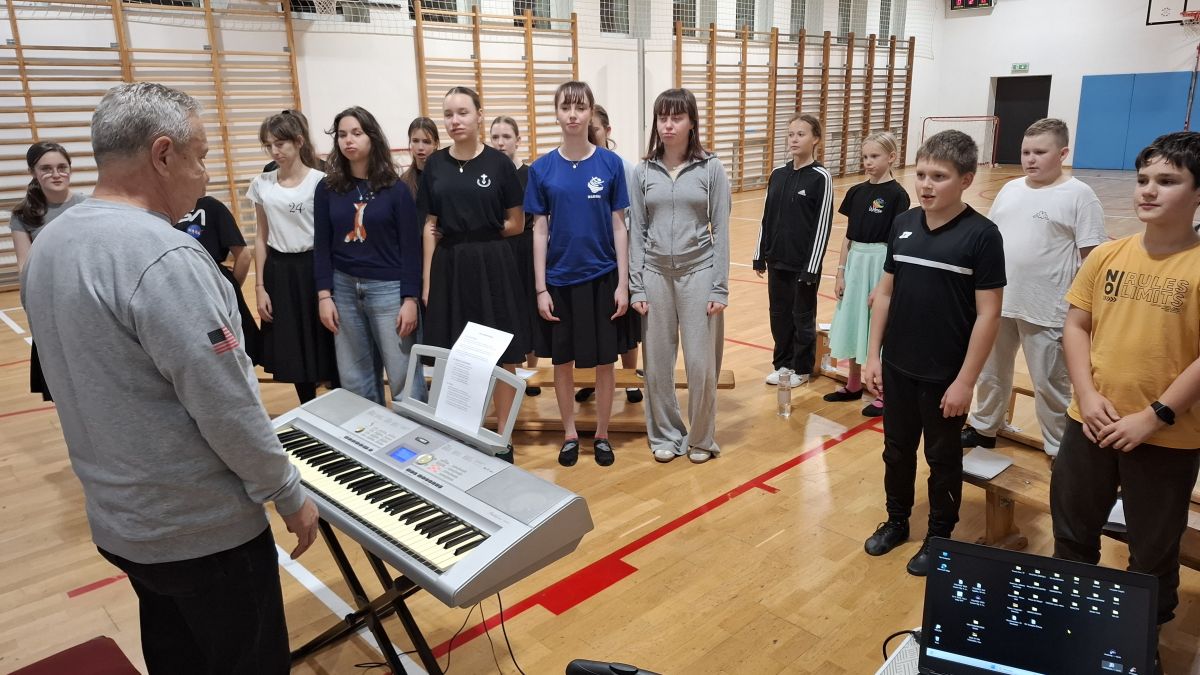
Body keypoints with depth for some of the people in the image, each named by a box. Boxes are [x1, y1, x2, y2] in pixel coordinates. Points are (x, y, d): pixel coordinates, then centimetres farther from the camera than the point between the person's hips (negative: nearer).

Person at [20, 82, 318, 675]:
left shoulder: (48, 244, 3)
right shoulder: (163, 257, -26)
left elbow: (84, 379, 12)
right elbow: (227, 409, -25)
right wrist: (290, 495, -12)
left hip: (116, 516, 9)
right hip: (202, 527, -8)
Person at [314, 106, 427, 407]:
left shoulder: (396, 188, -2)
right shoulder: (327, 188, 5)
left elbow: (410, 248, -4)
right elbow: (322, 247, 6)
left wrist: (410, 299, -10)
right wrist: (324, 295, -2)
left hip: (388, 288, -3)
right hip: (343, 289, 3)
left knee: (404, 377, 0)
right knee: (354, 379, 11)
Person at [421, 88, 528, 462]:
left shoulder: (499, 163, -2)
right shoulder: (435, 165, 6)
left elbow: (516, 224, 2)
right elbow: (431, 226, 9)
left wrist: (479, 232, -1)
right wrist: (426, 281, 4)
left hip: (492, 266, -2)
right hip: (449, 268, 3)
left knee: (503, 356, 2)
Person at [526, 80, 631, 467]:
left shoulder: (610, 164, -3)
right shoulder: (542, 169, -1)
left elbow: (618, 226, -1)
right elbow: (539, 231, 0)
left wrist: (623, 283, -5)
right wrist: (541, 288, -4)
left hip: (602, 277, 0)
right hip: (560, 279, 1)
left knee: (604, 360, 8)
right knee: (562, 360, 10)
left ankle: (601, 435, 26)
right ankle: (570, 434, 28)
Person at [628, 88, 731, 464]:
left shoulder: (710, 168, -2)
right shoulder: (643, 172, 3)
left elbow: (721, 230, -2)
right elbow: (636, 232, 4)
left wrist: (720, 288, -7)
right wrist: (636, 287, -1)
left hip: (698, 273, -2)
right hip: (655, 274, 2)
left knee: (701, 364, 2)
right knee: (658, 363, 8)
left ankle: (701, 439, 22)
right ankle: (665, 435, 26)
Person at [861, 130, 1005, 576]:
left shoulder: (981, 235, -13)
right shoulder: (903, 224, 0)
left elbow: (988, 313, -13)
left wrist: (965, 380, -14)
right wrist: (873, 355, 4)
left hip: (944, 375, -4)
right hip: (897, 367, 4)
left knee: (942, 460, 13)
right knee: (897, 450, 18)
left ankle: (939, 537, 32)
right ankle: (896, 521, 38)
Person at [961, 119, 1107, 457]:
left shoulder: (1078, 195, -10)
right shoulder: (1010, 189, 6)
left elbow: (1091, 256, -10)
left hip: (1047, 310, -5)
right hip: (998, 302, 6)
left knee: (1050, 384, 8)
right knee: (990, 371, 20)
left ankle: (1059, 449, 25)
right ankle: (984, 428, 39)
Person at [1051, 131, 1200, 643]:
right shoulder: (1106, 255, 0)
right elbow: (1076, 325, 2)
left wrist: (1155, 416, -17)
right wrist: (1086, 394, -9)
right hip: (1092, 423, 4)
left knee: (1153, 550, 16)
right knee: (1072, 530, 19)